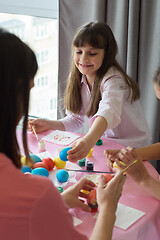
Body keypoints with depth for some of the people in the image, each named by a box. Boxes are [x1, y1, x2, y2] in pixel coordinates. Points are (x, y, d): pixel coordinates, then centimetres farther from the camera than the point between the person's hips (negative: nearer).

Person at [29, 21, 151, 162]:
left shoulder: (112, 79, -24)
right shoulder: (79, 79, 0)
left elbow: (108, 113, -45)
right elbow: (76, 119, 6)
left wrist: (88, 141, -63)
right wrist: (49, 124, -11)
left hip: (132, 146, -6)